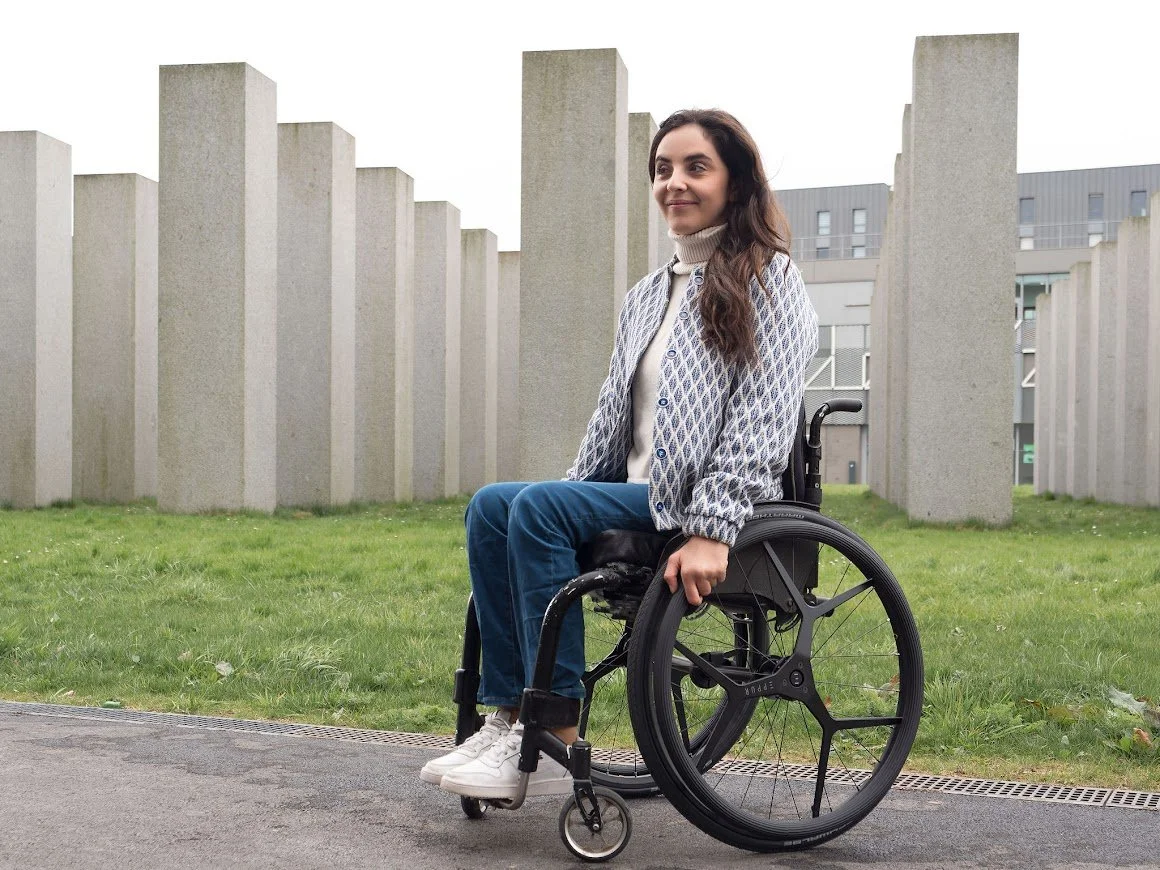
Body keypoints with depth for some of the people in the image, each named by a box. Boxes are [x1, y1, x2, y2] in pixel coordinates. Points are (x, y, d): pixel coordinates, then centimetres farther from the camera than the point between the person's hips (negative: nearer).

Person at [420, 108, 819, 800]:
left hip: (707, 508, -7)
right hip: (639, 496, 7)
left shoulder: (768, 278, -3)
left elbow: (763, 415, -14)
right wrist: (573, 496, 7)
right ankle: (509, 718, -14)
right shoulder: (648, 296, 20)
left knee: (539, 507, -25)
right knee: (492, 506, -12)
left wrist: (713, 530, -23)